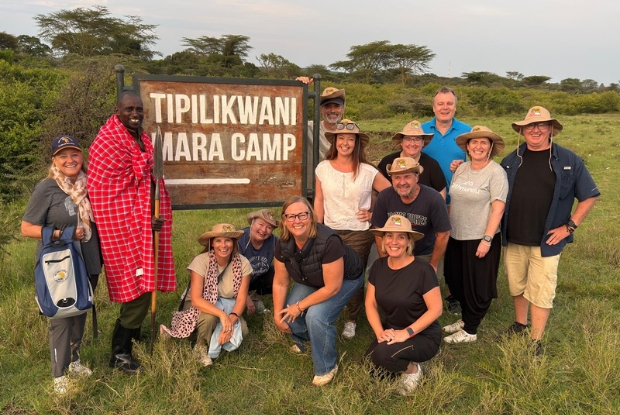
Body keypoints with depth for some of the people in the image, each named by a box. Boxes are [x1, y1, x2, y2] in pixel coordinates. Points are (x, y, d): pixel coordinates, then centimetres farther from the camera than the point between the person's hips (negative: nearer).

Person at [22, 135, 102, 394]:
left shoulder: (87, 185, 3)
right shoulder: (46, 189, -13)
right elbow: (26, 228, -10)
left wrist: (99, 254, 5)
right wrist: (61, 234, -21)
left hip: (88, 264, 6)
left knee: (81, 314, 18)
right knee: (61, 318, 2)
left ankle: (73, 360, 37)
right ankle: (59, 374, 16)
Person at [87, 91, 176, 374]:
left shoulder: (142, 138, 14)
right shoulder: (107, 141, -11)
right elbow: (103, 192, -14)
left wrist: (157, 216, 11)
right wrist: (144, 221, -15)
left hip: (144, 224, 8)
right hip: (123, 224, -8)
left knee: (142, 286, 13)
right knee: (138, 287, -8)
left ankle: (131, 343, 28)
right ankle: (120, 353, 5)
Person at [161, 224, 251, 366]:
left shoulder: (243, 263, -17)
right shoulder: (201, 261, -24)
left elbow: (241, 299, -15)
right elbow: (196, 299, -30)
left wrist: (231, 319, -34)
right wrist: (221, 314, -43)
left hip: (226, 306, 3)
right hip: (200, 306, -2)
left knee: (242, 330, -27)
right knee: (209, 317, -37)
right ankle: (201, 346, -6)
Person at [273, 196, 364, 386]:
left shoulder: (328, 241, -39)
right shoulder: (283, 245, -21)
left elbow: (332, 287, -32)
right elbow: (280, 282, -6)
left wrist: (300, 306, -23)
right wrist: (277, 315, -7)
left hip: (345, 279, -6)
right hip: (312, 281, 6)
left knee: (316, 315, -26)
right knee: (288, 314, -9)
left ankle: (327, 367, -1)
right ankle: (304, 340, 28)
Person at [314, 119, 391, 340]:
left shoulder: (368, 172, -9)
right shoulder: (323, 168, -2)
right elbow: (319, 201, 4)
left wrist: (375, 215, -6)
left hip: (359, 233, -2)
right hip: (330, 232, 2)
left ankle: (352, 320, 28)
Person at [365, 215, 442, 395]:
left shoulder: (422, 270, -21)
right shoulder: (378, 266, -4)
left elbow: (436, 309, -18)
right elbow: (370, 304, 0)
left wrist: (407, 333, -24)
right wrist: (380, 332, -14)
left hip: (423, 336, -6)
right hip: (392, 331, 6)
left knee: (384, 353, -31)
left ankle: (413, 369, 1)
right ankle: (403, 362, 15)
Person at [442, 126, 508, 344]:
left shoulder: (496, 172, -12)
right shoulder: (461, 168, 6)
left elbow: (498, 208, -16)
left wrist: (487, 239, -20)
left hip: (479, 239, -6)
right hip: (456, 236, 7)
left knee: (477, 285, 7)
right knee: (457, 282, 17)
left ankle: (470, 330, 20)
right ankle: (465, 319, 36)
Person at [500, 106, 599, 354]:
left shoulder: (569, 160, -4)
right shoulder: (511, 160, 4)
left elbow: (589, 196, 0)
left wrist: (569, 226, -5)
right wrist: (501, 226, 6)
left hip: (546, 241, -3)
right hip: (513, 239, 3)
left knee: (540, 292, 2)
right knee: (516, 286, 17)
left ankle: (535, 342, 14)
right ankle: (520, 325, 37)